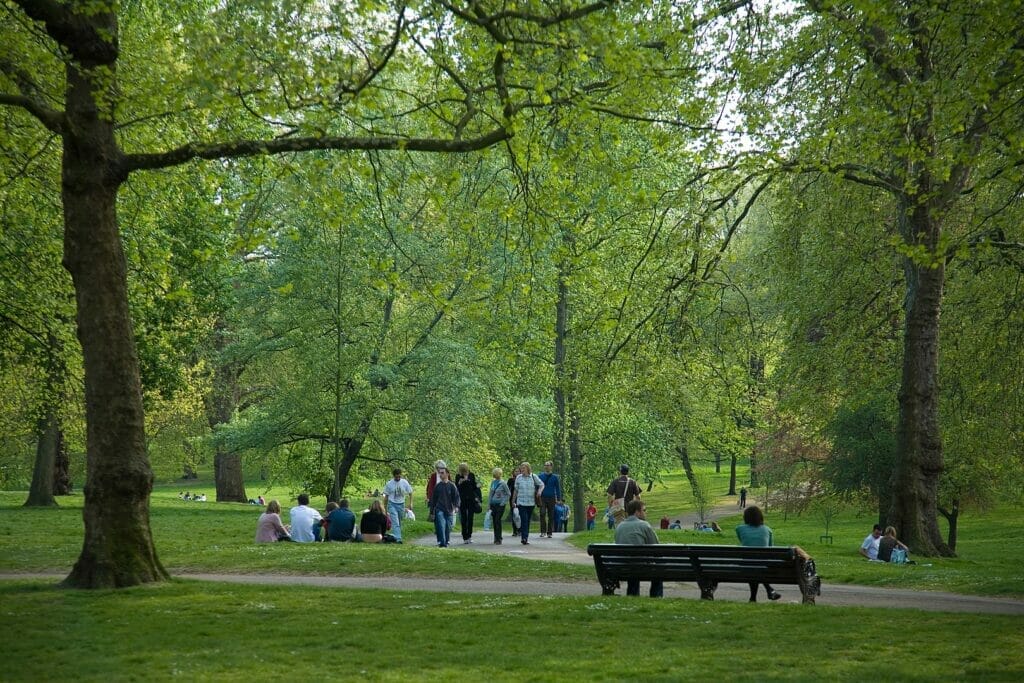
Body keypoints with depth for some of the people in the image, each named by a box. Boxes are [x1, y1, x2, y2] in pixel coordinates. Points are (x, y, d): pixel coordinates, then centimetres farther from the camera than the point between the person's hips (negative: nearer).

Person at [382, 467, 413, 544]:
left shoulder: (404, 483, -3)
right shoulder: (389, 484, -5)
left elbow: (410, 493, 7)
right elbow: (386, 496, 4)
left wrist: (410, 504, -1)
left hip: (401, 504, 2)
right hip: (392, 504, -2)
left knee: (399, 522, 11)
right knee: (395, 522, -14)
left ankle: (397, 536, 24)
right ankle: (397, 538, -21)